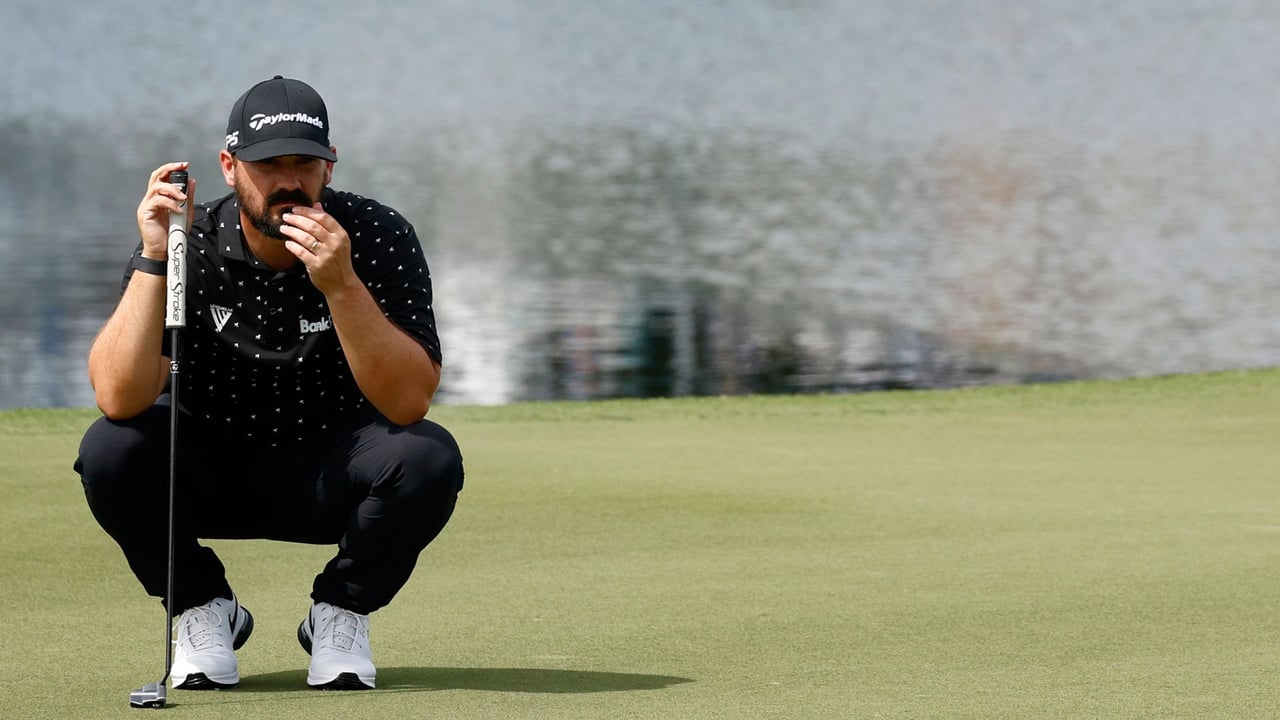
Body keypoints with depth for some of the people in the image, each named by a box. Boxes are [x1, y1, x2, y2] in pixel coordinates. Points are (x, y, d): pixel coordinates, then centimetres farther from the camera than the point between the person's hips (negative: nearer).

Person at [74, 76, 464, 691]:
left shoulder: (377, 237, -18)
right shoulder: (193, 244, -17)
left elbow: (408, 403, -27)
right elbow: (119, 399, -28)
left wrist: (341, 285, -39)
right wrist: (154, 259, -35)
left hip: (330, 476, 0)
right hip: (209, 473, 0)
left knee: (428, 459, -30)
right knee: (110, 450, -28)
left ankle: (339, 614, -2)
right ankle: (205, 612, -1)